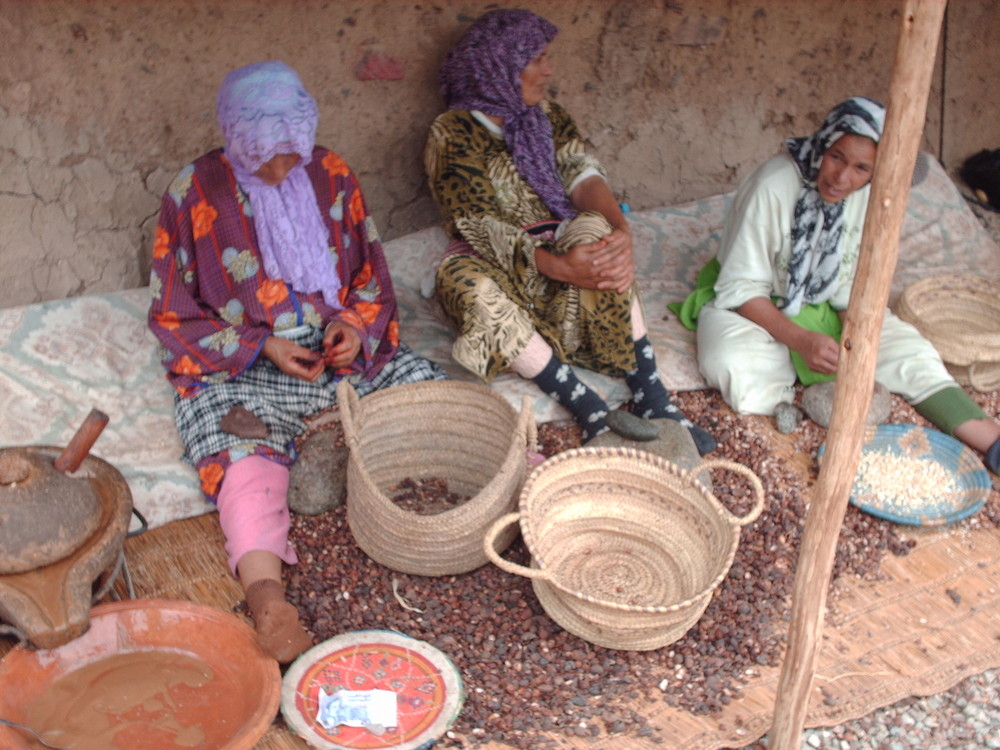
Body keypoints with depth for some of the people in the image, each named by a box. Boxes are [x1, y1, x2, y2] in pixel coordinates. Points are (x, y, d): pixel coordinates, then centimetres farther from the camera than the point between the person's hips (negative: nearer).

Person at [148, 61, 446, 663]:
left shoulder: (329, 174, 5)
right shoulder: (196, 193, -4)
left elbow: (372, 273, 13)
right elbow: (175, 314, -1)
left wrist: (356, 325, -9)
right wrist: (263, 347, -14)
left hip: (345, 348, 4)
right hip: (239, 364, -3)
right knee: (244, 453, -34)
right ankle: (266, 592, -53)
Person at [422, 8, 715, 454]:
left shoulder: (547, 116, 9)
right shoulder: (452, 135, -9)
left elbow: (583, 175, -7)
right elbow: (481, 227, -20)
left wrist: (621, 227, -30)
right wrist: (559, 268, -36)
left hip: (557, 248, 4)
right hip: (497, 265, -3)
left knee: (594, 230, -30)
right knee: (469, 285, -38)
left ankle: (650, 395, -32)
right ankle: (590, 411, -40)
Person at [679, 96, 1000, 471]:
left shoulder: (872, 197, -11)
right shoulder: (773, 185, -25)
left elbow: (857, 290, -3)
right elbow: (741, 288, -21)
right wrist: (801, 340, -33)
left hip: (823, 308, 4)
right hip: (754, 306, -4)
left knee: (911, 353, -16)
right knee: (742, 378, -35)